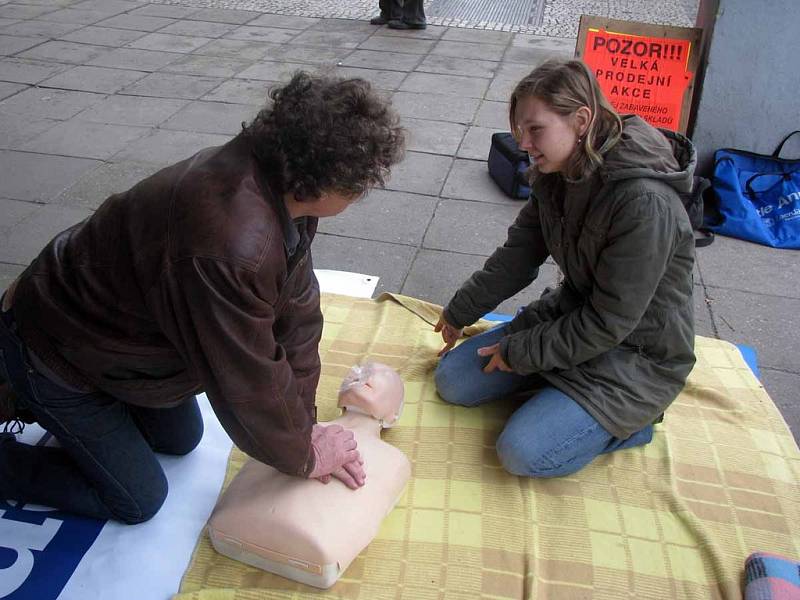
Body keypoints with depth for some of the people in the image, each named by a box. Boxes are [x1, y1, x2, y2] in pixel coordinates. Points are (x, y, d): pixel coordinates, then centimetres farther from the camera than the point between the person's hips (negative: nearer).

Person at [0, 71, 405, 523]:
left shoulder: (284, 186, -15)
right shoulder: (228, 246, -43)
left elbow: (297, 312, -9)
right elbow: (248, 382, -31)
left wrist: (303, 426, -8)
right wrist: (303, 457, -14)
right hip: (53, 351, -8)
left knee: (180, 439, 23)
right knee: (138, 500, 4)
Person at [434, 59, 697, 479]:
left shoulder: (645, 204, -31)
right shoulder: (556, 178, -5)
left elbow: (610, 322, -26)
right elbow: (516, 258, 8)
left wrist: (520, 352, -16)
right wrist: (459, 313, 17)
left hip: (637, 354, -8)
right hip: (571, 314, 8)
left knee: (523, 452, -21)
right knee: (453, 381, 2)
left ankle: (628, 422, 3)